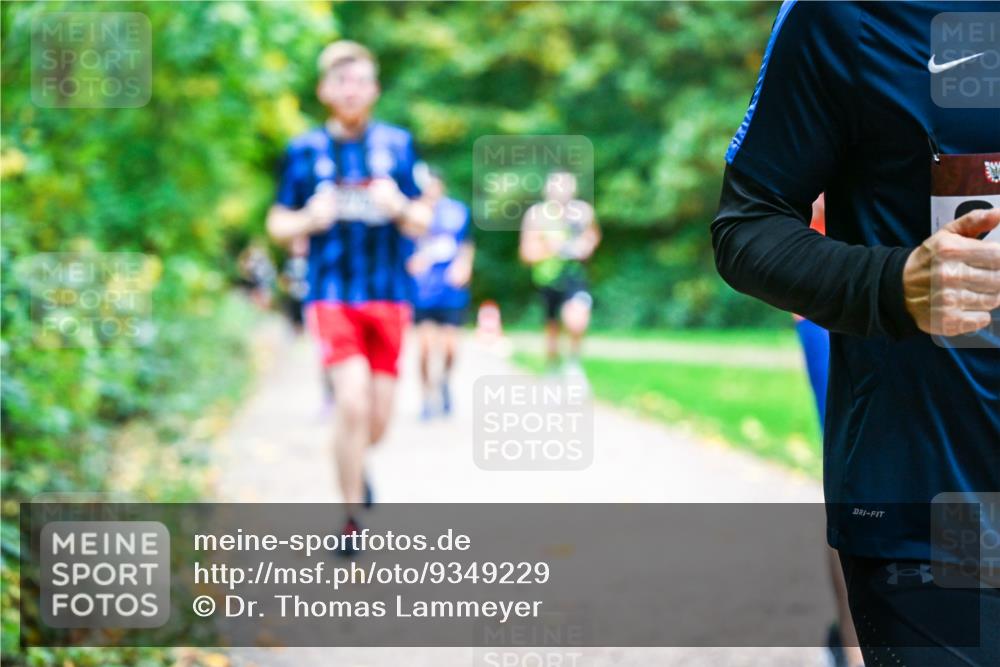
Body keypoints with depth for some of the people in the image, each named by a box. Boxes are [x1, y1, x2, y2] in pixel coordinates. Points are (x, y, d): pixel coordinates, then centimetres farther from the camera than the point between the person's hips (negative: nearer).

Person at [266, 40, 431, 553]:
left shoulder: (397, 144, 6)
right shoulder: (304, 151, 3)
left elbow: (421, 223, 8)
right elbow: (278, 225, 9)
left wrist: (399, 207, -15)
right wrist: (310, 219, -12)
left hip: (389, 295, 2)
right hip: (331, 295, -2)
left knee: (377, 419, 5)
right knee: (353, 400, -19)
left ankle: (355, 463, 41)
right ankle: (352, 517, -6)